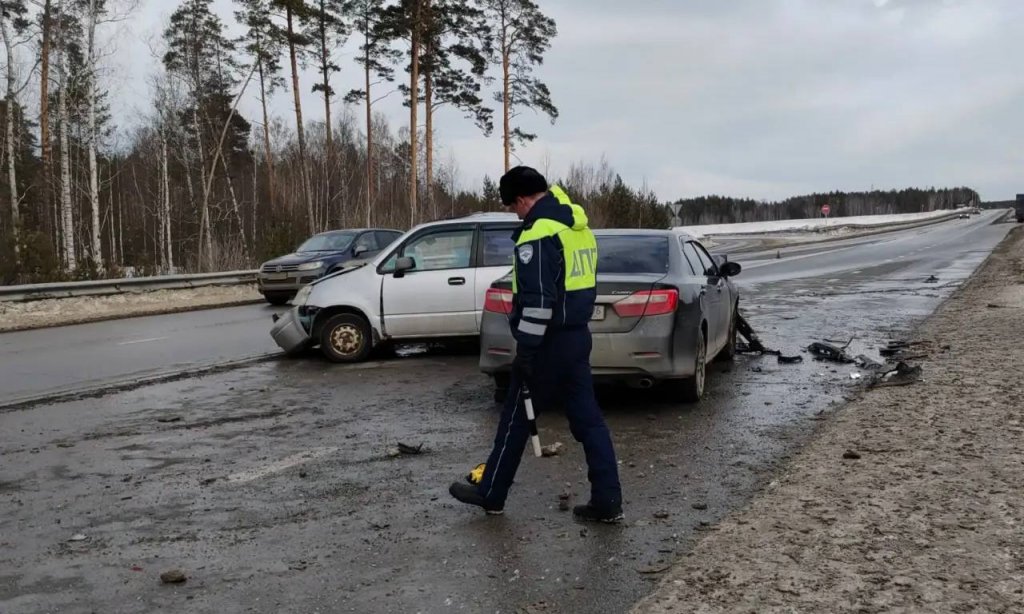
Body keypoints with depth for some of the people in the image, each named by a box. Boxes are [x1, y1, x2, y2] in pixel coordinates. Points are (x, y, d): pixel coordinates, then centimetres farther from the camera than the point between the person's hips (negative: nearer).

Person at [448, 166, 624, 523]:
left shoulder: (538, 233, -18)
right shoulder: (578, 226, 12)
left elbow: (537, 300, -23)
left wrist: (526, 348, -18)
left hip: (548, 344, -8)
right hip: (577, 337, 9)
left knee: (516, 418, 6)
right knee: (588, 418, 9)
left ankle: (491, 494, 20)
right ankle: (607, 501, 9)